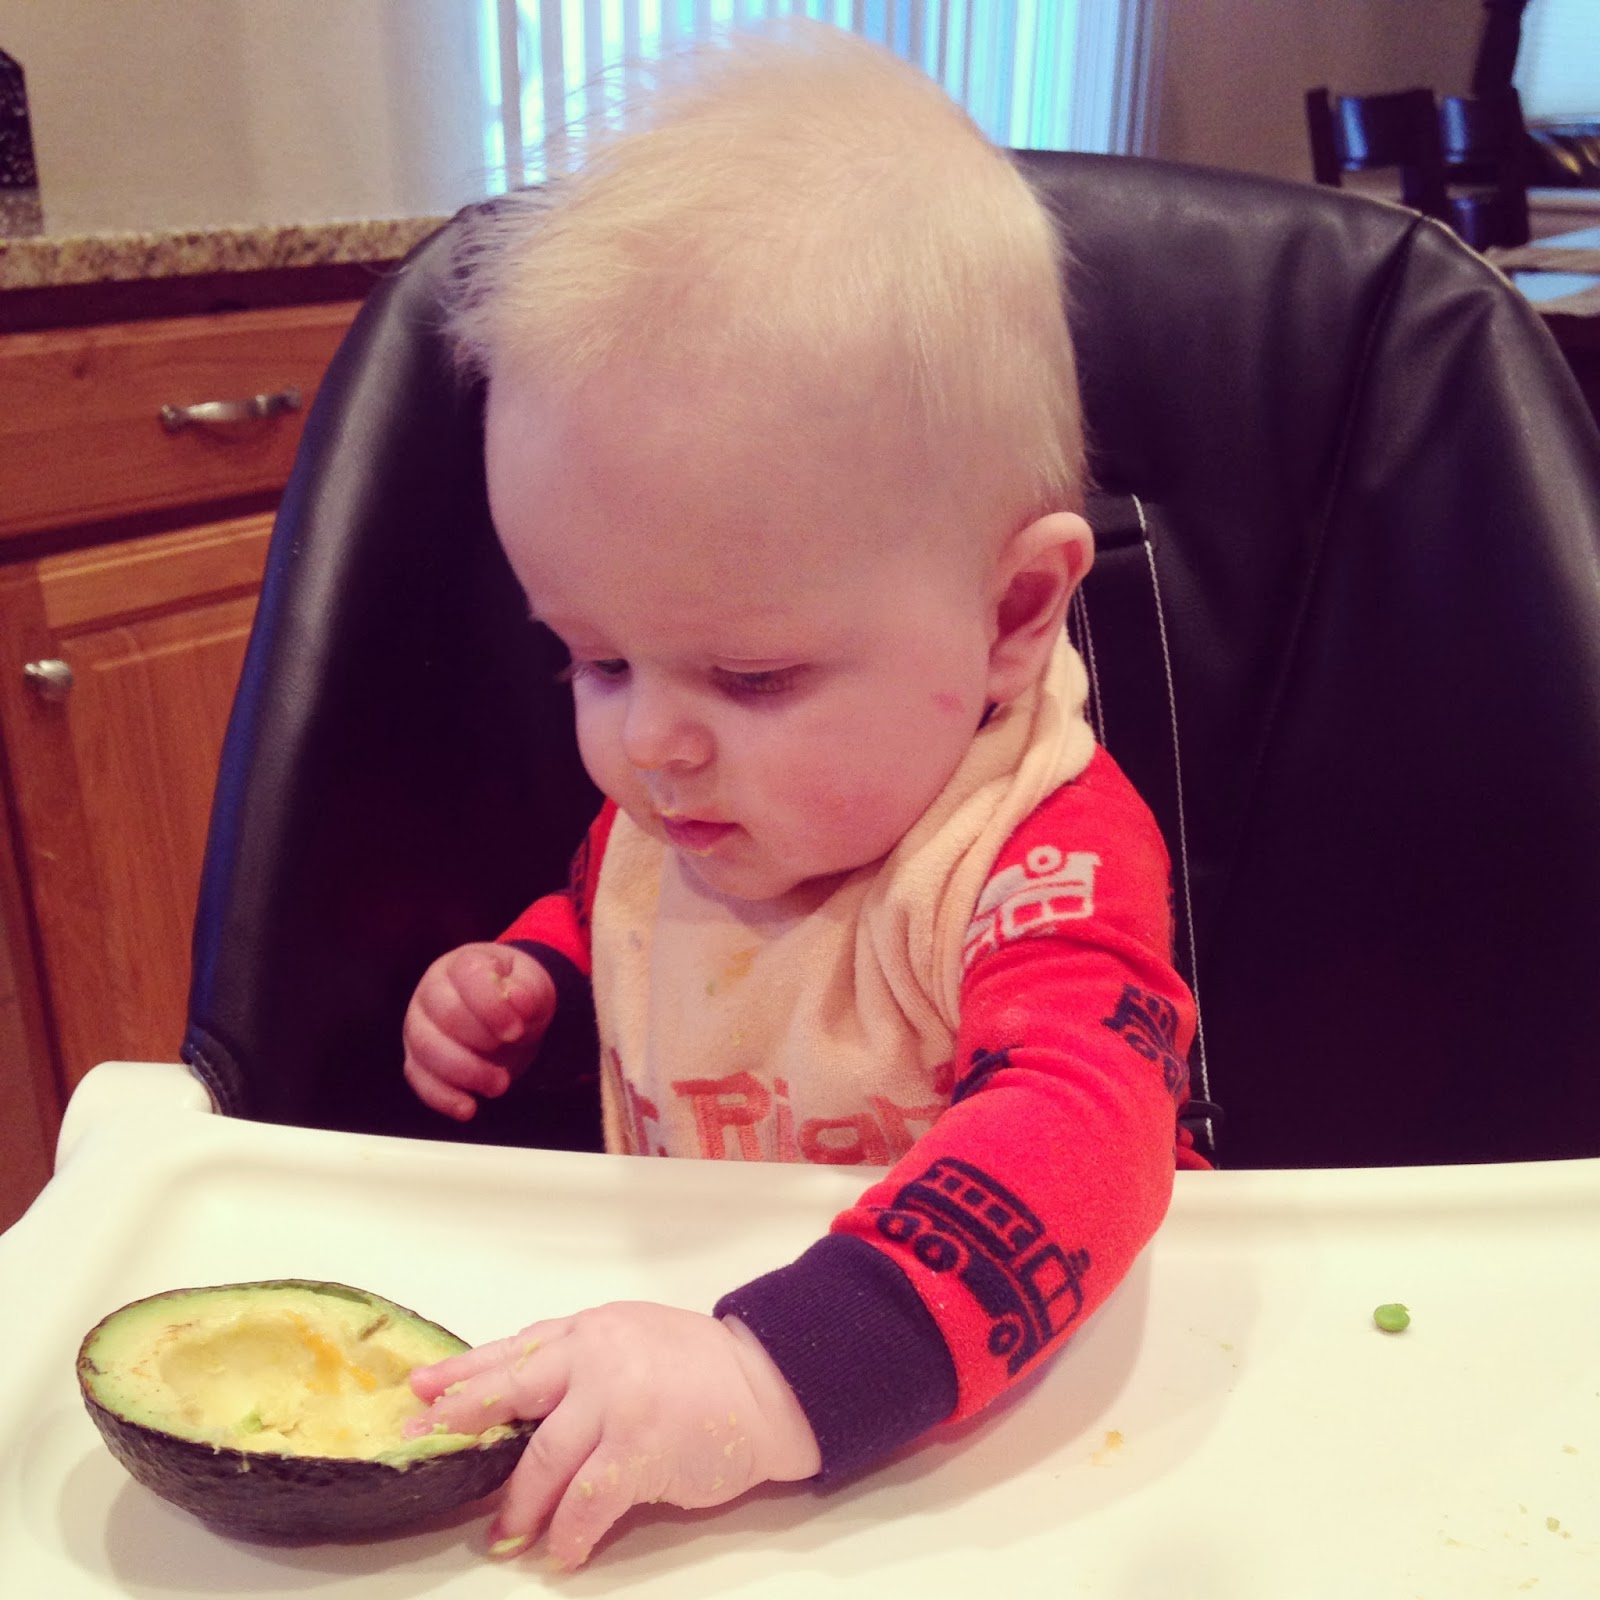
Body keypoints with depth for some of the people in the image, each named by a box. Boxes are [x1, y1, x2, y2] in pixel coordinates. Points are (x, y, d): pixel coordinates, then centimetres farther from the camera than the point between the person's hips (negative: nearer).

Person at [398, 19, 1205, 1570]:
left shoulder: (1052, 856, -22)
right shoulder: (659, 817, -1)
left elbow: (1079, 1137, -38)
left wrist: (783, 1373, -49)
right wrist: (527, 980, 0)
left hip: (971, 1414, -4)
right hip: (672, 1310, 4)